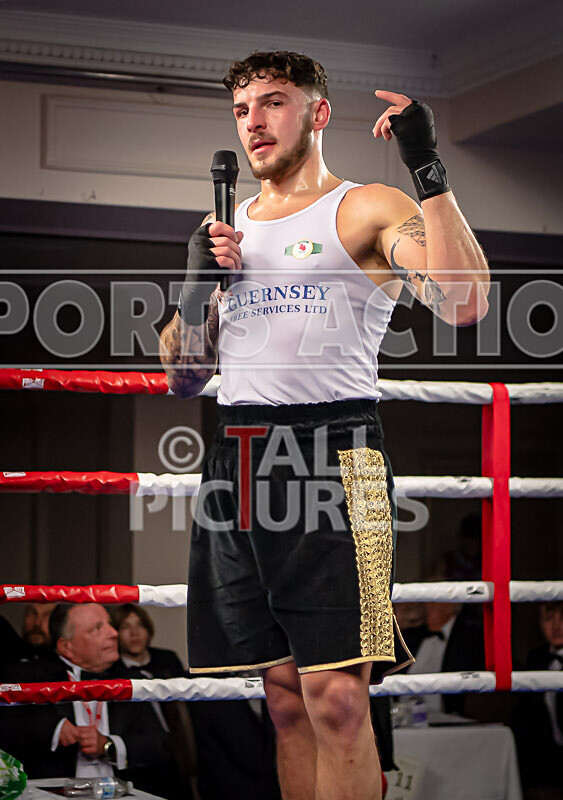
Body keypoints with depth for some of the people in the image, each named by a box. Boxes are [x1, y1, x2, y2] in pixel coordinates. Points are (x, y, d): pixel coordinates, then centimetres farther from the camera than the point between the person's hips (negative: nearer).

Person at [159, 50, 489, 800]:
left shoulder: (367, 209, 3)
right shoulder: (224, 228, 21)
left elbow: (464, 304, -14)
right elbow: (182, 378, 22)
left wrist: (427, 167, -16)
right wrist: (197, 284, 5)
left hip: (329, 449, -5)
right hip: (236, 460, 6)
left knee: (336, 698, -12)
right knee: (287, 698, 8)